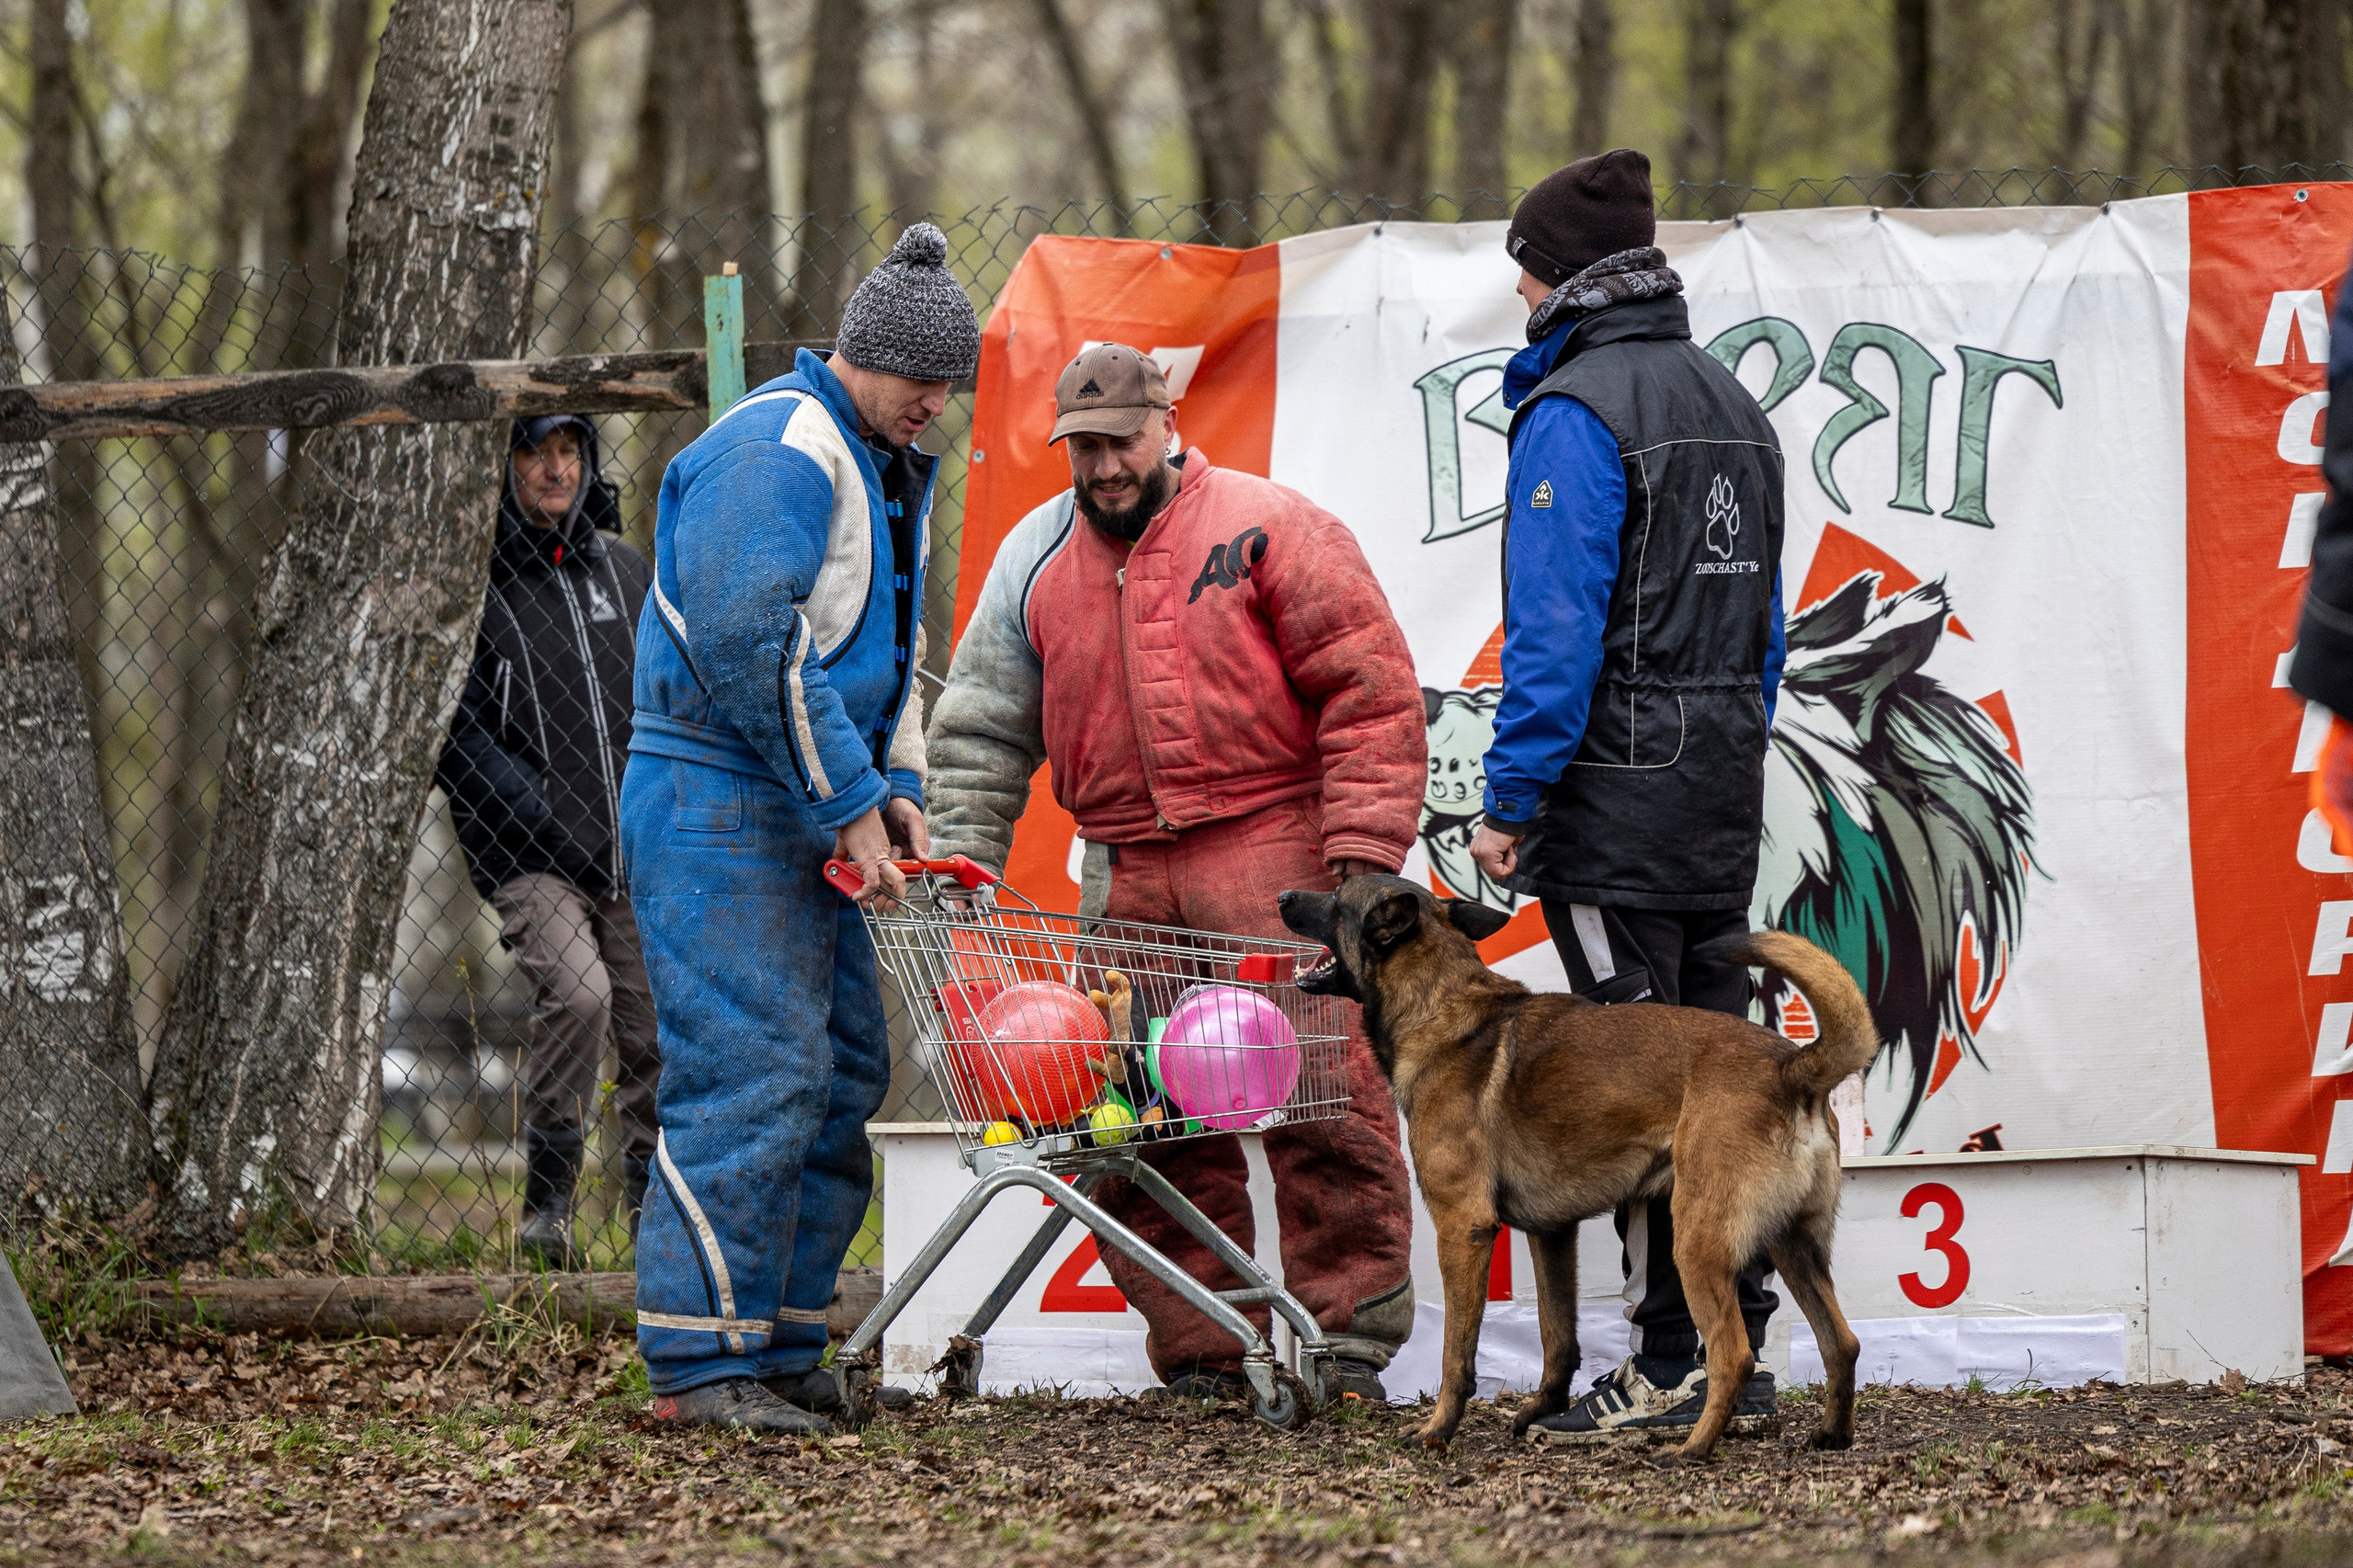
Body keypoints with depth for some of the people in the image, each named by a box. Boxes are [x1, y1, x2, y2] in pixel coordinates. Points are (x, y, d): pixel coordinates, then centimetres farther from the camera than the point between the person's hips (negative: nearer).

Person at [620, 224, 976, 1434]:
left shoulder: (889, 469, 18)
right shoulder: (776, 451, -14)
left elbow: (892, 646, 26)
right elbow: (750, 649, -22)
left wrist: (893, 787, 9)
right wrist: (850, 803, -18)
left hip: (802, 817, 10)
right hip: (717, 802, -10)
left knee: (843, 1068, 9)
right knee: (751, 1072, -14)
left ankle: (782, 1350, 15)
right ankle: (700, 1364, -12)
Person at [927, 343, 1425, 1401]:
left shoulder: (1266, 530, -1)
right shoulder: (1034, 560, 14)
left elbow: (1369, 687, -4)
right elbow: (983, 728, 17)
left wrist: (1362, 854, -11)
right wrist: (956, 866, 4)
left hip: (1277, 852, -4)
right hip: (1129, 877, 4)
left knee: (1328, 1107, -9)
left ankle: (1348, 1339, -4)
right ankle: (1201, 1351, 7)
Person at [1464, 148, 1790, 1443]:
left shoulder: (1576, 411, -12)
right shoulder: (1731, 403, 14)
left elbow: (1554, 628, -18)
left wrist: (1509, 801, -14)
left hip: (1616, 801, -8)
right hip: (1726, 799, 8)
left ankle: (1674, 1361, -5)